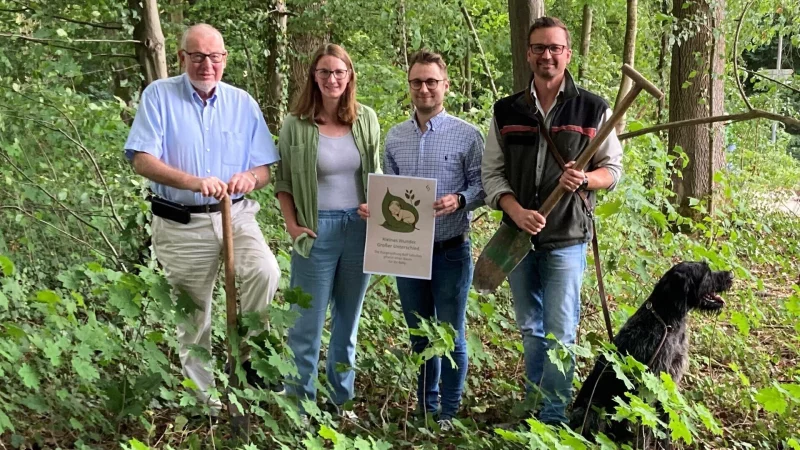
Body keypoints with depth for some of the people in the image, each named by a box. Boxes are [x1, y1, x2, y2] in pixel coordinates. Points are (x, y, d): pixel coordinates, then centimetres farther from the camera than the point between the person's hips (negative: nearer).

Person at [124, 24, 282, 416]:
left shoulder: (243, 103, 6)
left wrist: (250, 178, -19)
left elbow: (264, 169, 6)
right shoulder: (159, 96, -3)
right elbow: (142, 161, -13)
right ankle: (204, 401, 22)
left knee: (265, 271, -27)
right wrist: (195, 182, -28)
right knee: (192, 317, 7)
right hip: (180, 225, -1)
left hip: (235, 216, 2)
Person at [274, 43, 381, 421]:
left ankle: (341, 401, 28)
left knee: (348, 321, 14)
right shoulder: (296, 125, -7)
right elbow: (283, 182, 0)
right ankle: (299, 406, 16)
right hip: (317, 230, -3)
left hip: (359, 228, 4)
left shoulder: (366, 119, 1)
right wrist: (292, 225, -9)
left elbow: (376, 175, 11)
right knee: (308, 324, 3)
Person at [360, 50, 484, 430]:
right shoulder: (394, 137, 7)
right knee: (419, 335, 15)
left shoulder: (467, 135, -6)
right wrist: (374, 208, -7)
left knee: (451, 336, 6)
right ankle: (424, 409, 29)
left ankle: (449, 413, 20)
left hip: (450, 252, -4)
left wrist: (459, 200, -24)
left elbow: (481, 185, -4)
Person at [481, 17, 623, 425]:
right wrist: (515, 210, -16)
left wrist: (584, 179, -21)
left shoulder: (593, 110, -2)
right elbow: (492, 173, 2)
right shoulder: (506, 111, 4)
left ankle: (554, 421, 7)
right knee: (530, 331, 14)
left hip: (567, 239, -3)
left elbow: (613, 169, 2)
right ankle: (534, 412, 27)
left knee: (560, 334, -4)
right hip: (518, 237, 3)